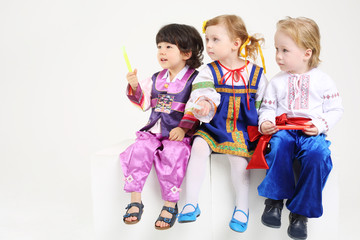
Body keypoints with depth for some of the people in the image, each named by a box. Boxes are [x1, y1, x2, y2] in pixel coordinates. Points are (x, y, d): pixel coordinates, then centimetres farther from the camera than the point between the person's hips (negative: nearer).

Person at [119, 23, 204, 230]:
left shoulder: (194, 79, -2)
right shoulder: (156, 79, 15)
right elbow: (144, 103, 14)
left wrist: (183, 128, -20)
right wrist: (135, 87, -3)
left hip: (180, 134, -5)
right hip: (154, 131, 5)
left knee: (172, 154, -31)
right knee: (139, 150, -21)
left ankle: (170, 204, -16)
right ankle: (136, 200, -12)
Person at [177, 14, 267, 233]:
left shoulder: (256, 74, 4)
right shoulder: (209, 72, 4)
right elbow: (202, 91, -14)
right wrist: (204, 103, -36)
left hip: (243, 128, -1)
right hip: (214, 125, 2)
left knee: (238, 157, -25)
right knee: (199, 148, -23)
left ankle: (242, 206, -6)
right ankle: (191, 203, -15)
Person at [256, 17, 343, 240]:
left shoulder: (322, 80, 7)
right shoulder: (277, 81, 14)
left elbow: (335, 110, 7)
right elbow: (267, 107, 15)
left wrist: (320, 125, -11)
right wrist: (264, 122, -8)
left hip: (312, 132, -1)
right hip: (283, 128, 1)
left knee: (317, 153, -33)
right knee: (279, 144, -34)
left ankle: (300, 212, -19)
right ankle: (274, 199, -18)